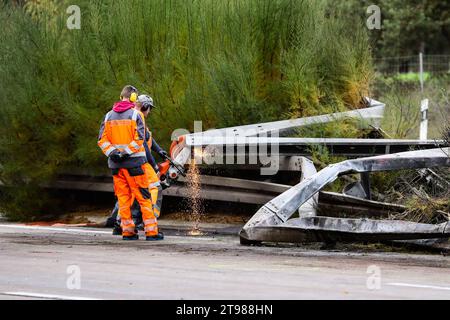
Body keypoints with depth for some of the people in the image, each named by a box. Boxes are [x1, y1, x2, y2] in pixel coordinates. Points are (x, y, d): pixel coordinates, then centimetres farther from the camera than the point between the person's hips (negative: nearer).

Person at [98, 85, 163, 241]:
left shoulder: (109, 116, 9)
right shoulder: (136, 114, -6)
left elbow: (102, 140, 2)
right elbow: (139, 139, -16)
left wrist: (112, 152, -8)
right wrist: (126, 152, -16)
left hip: (115, 164, 4)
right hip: (134, 162, -4)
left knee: (123, 197, 10)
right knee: (144, 197, 0)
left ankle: (127, 231, 9)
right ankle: (151, 231, -2)